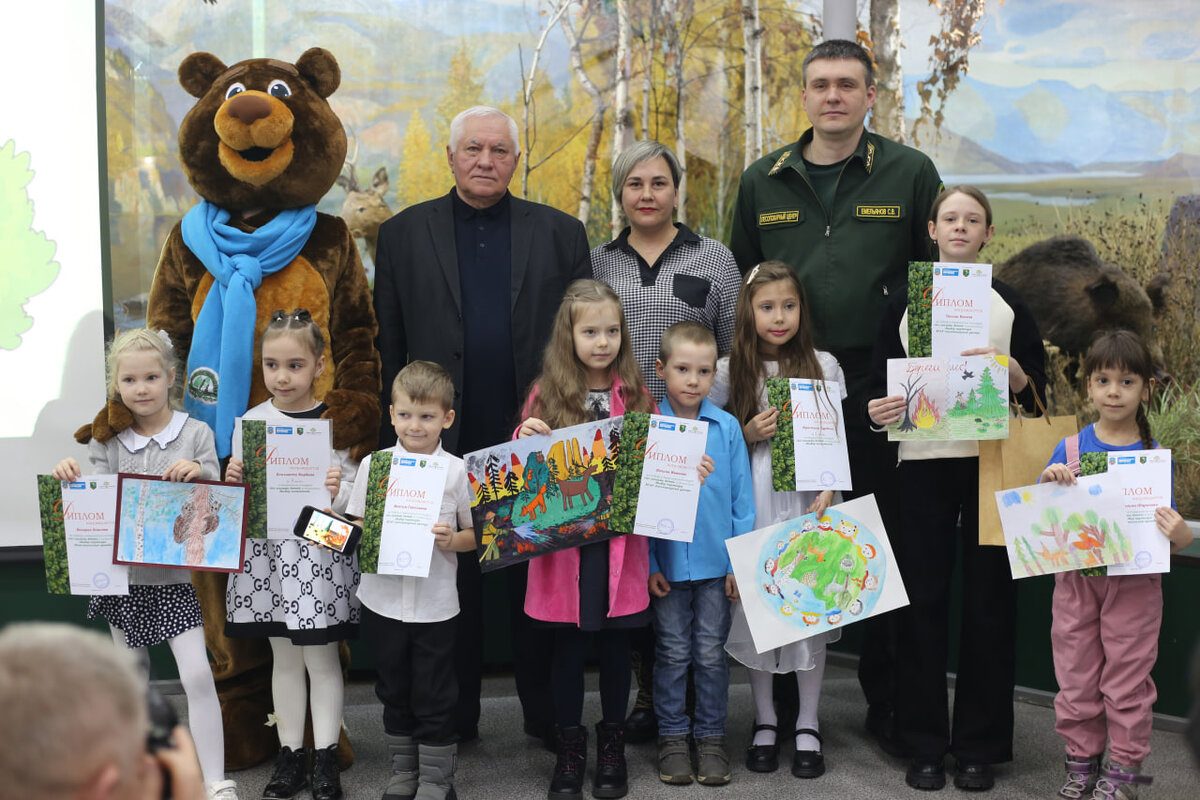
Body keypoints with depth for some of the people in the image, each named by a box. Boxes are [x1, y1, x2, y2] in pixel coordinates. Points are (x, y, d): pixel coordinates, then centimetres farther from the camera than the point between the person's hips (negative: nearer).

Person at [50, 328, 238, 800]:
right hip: (123, 575, 3)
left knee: (197, 674, -12)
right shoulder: (108, 441, 4)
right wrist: (70, 477, -14)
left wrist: (201, 473, -24)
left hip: (177, 574, -3)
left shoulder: (196, 434, -3)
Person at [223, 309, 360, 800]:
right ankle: (289, 756, 22)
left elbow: (350, 500, -2)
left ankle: (326, 759, 15)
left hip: (320, 548, -3)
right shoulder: (250, 423, 4)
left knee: (321, 656, 4)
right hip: (267, 547, 3)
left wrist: (339, 493, -23)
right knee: (283, 657, 12)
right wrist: (232, 482, -12)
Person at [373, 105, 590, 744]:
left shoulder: (561, 234, 7)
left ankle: (546, 714, 22)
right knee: (450, 584, 9)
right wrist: (396, 438, -1)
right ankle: (453, 715, 23)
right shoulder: (404, 234, 6)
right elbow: (388, 344, 5)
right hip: (443, 448, 0)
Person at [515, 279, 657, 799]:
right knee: (567, 644, 8)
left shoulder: (635, 396, 4)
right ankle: (569, 747, 23)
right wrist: (525, 439, -15)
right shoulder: (546, 395, 1)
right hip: (563, 540, 0)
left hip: (619, 542, 1)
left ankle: (612, 744, 27)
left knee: (615, 642, 11)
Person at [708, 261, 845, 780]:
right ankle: (765, 721, 19)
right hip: (752, 503, 0)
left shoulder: (823, 366, 4)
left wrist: (828, 492, -9)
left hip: (807, 501, 0)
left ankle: (808, 724, 15)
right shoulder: (729, 371, 3)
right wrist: (749, 436, -10)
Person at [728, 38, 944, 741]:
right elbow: (740, 278, 18)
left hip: (879, 385, -2)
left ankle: (887, 702, 18)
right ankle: (783, 697, 21)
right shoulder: (763, 181, 10)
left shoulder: (910, 173, 3)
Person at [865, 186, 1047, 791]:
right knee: (922, 599, 1)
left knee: (988, 599, 1)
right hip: (923, 463, 1)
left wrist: (1010, 370, -14)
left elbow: (1038, 393, 5)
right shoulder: (904, 305, 10)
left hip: (992, 462, 0)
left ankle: (978, 746, 11)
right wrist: (877, 411, -12)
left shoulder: (1009, 305, 8)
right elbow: (882, 384, 9)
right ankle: (924, 744, 11)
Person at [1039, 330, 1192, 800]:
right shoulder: (1069, 450, -1)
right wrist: (1047, 482, -16)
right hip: (1076, 579, 2)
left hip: (1134, 581, -1)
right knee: (1075, 675, 10)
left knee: (1127, 678, 7)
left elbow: (1167, 531, -1)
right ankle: (1081, 760, 25)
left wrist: (1180, 537, -23)